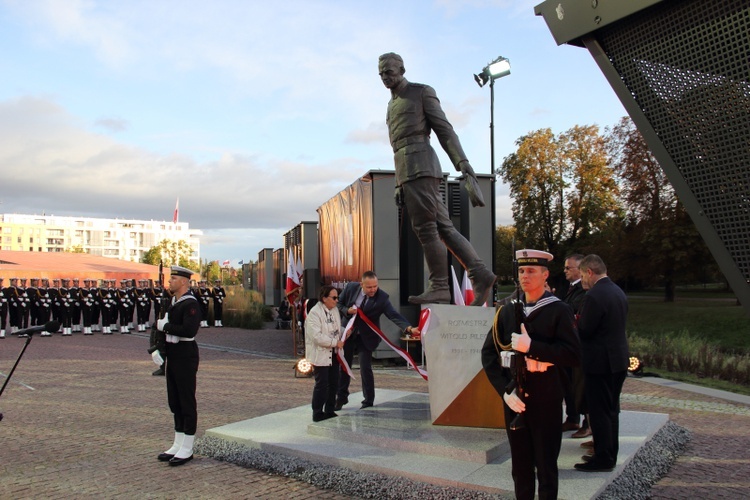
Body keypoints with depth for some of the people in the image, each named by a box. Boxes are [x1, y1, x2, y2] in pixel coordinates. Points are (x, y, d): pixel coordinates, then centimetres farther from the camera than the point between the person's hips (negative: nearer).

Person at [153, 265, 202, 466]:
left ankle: (187, 449, 8)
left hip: (185, 356, -9)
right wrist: (155, 348, 1)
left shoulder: (191, 304, -15)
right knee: (175, 402, 15)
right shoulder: (171, 302, 13)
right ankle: (177, 445, 26)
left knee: (187, 402, -1)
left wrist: (165, 326, -17)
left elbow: (189, 330, -27)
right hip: (172, 356, 9)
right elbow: (159, 325, 14)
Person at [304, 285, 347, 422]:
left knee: (333, 384, 12)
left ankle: (329, 411, 25)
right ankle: (317, 414, 11)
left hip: (333, 354, 8)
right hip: (320, 354, -8)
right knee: (322, 385, -2)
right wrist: (335, 343, -20)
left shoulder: (334, 310, 8)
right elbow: (317, 336, -24)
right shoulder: (314, 313, -17)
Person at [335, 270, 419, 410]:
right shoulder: (350, 288, -14)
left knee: (365, 368, -5)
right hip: (347, 332, 3)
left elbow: (394, 315, -30)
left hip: (366, 336, -2)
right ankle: (342, 397, 30)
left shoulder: (382, 298, -22)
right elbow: (339, 304, 0)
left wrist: (409, 328, -46)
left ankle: (368, 400, 15)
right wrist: (347, 311, -21)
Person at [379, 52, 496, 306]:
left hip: (420, 162, -8)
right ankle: (480, 273, -1)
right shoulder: (392, 104, 29)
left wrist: (461, 161, -12)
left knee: (426, 228, -11)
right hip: (404, 170, 8)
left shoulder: (422, 92, 7)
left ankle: (439, 287, -8)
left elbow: (444, 129, -2)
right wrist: (399, 184, 19)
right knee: (443, 227, 1)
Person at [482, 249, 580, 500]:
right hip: (513, 396, 4)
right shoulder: (507, 311, 5)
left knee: (546, 465, 8)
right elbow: (489, 353, 3)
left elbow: (573, 354, -15)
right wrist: (505, 390, -8)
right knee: (520, 465, 15)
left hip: (546, 399, -4)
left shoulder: (559, 310, -6)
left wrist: (531, 346, -24)